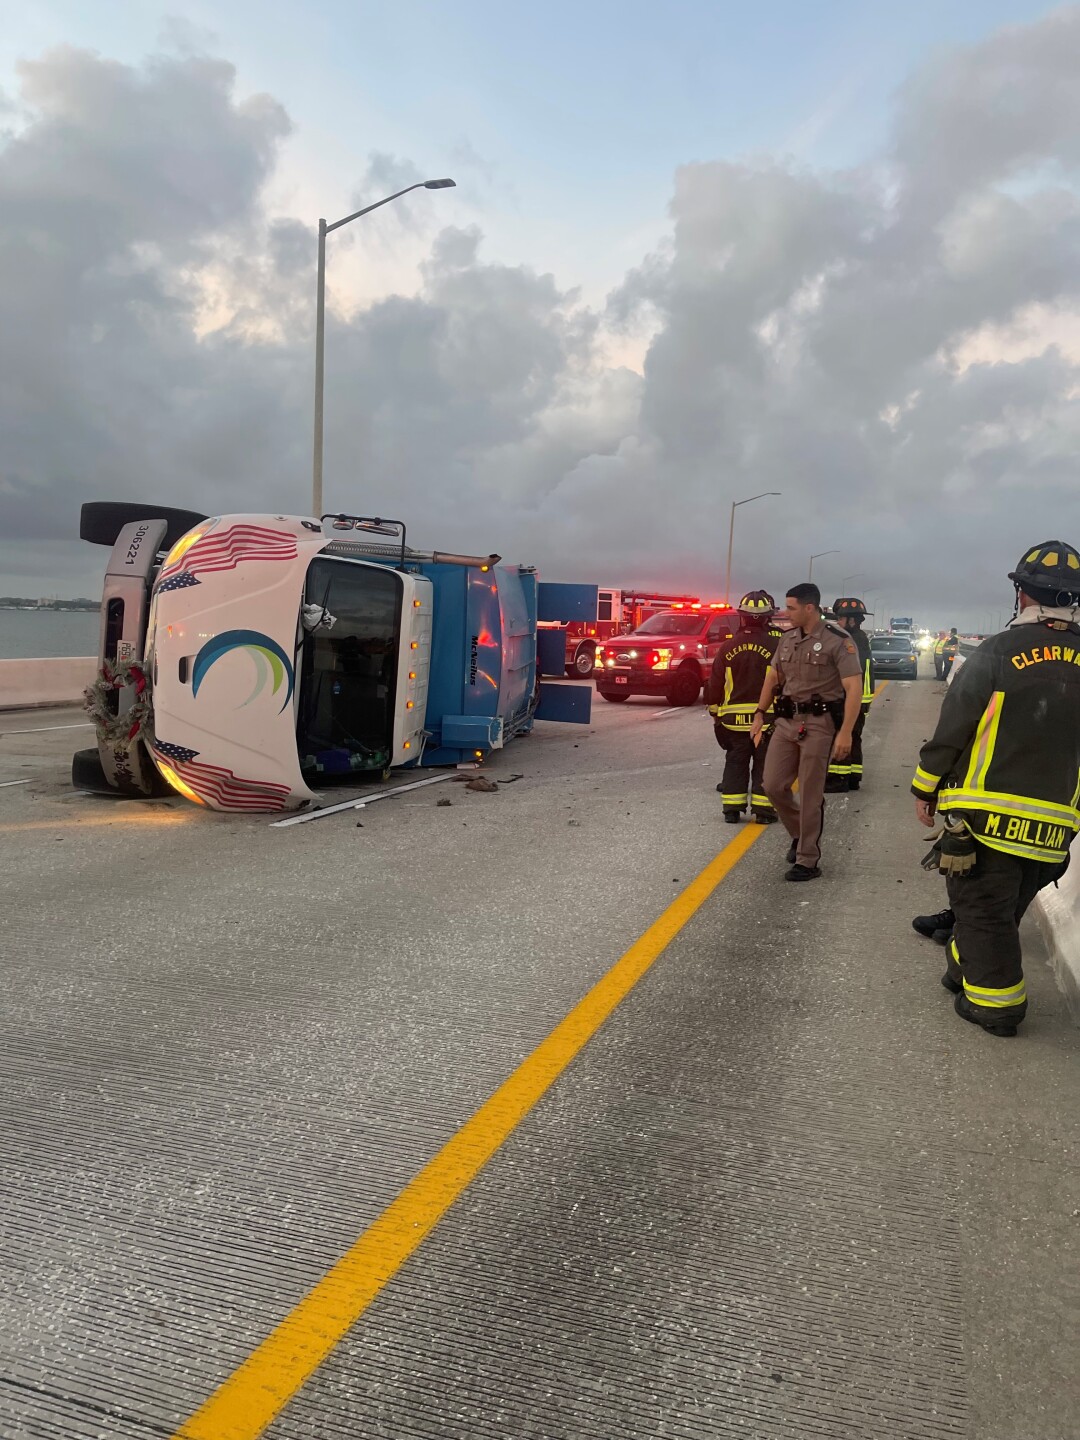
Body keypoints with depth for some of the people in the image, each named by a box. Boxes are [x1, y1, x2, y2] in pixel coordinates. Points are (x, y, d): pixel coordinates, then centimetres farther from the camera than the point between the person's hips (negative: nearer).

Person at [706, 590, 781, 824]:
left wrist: (715, 712, 15)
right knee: (765, 764, 7)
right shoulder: (777, 644, -10)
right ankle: (763, 809, 8)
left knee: (735, 762, 12)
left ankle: (732, 808, 11)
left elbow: (715, 684, 4)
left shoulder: (728, 647, 0)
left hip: (734, 718, 3)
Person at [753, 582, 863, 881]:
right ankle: (800, 834, 30)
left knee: (810, 795, 0)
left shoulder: (838, 641, -11)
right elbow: (772, 677, 20)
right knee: (773, 786, 5)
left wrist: (845, 732, -22)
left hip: (818, 724, -6)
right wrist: (760, 714, 15)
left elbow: (854, 689, -15)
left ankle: (808, 861, 10)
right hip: (786, 721, 6)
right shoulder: (788, 639, 9)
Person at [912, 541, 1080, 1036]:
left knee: (983, 909, 9)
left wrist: (925, 789, 2)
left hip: (986, 814, -5)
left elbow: (952, 727, -10)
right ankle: (967, 971, 36)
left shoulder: (999, 651, -12)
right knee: (1005, 910, 21)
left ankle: (994, 1003, 16)